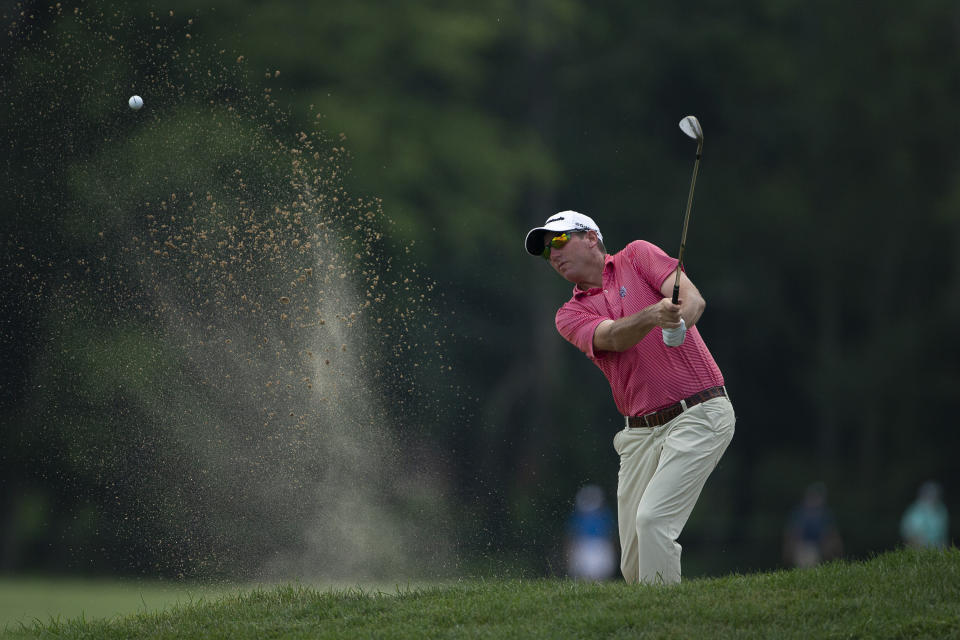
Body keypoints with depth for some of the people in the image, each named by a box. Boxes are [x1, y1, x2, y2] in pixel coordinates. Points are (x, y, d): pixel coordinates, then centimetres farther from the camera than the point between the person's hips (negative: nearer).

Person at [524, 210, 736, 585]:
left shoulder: (638, 256, 7)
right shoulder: (570, 315, 11)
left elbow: (693, 299, -8)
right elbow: (612, 336, -11)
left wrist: (679, 320, -32)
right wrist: (655, 314, -32)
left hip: (698, 415, -5)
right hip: (640, 433, 5)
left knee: (653, 520, -21)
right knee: (633, 567, 1)